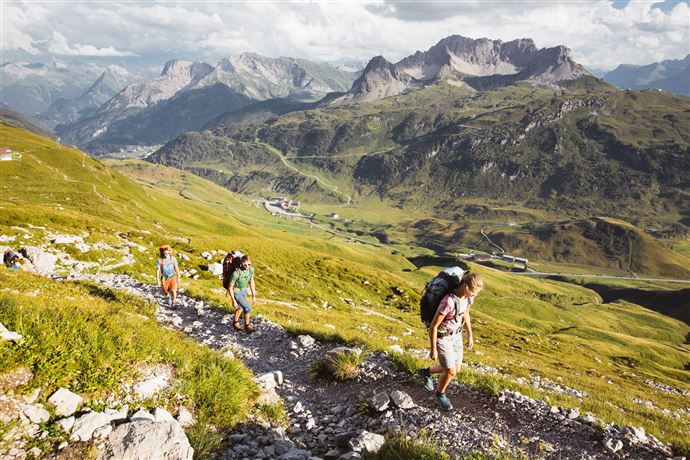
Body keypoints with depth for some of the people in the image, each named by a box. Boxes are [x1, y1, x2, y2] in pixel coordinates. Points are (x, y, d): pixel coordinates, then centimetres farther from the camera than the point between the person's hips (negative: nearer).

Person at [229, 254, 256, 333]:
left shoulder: (251, 269, -19)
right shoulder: (236, 273, -37)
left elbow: (251, 283, -4)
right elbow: (230, 287, -24)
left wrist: (254, 296, 0)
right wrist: (233, 301, -21)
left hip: (244, 291, 7)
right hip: (236, 292, -7)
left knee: (240, 307, 26)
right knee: (248, 308, -13)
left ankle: (236, 323, 50)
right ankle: (247, 326, 9)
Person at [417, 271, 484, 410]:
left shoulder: (468, 296, -12)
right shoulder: (448, 302, -36)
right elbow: (433, 326, -25)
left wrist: (470, 336, 17)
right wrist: (433, 349, -15)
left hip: (456, 336, 7)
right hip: (442, 338, -7)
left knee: (456, 369, 15)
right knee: (450, 372, -2)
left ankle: (426, 372, 40)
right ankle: (440, 395, 28)